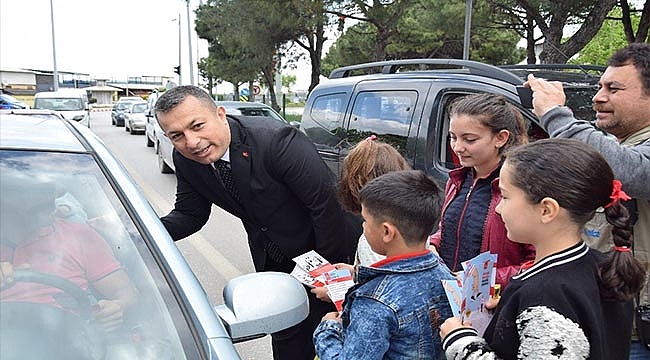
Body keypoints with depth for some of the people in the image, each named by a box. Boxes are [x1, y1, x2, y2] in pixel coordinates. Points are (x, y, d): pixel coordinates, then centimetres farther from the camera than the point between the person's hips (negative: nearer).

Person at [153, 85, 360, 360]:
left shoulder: (276, 140, -34)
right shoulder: (185, 161, -13)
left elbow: (326, 202, -29)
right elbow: (190, 215, -2)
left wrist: (332, 268, -20)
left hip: (323, 250, -5)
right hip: (272, 261, 6)